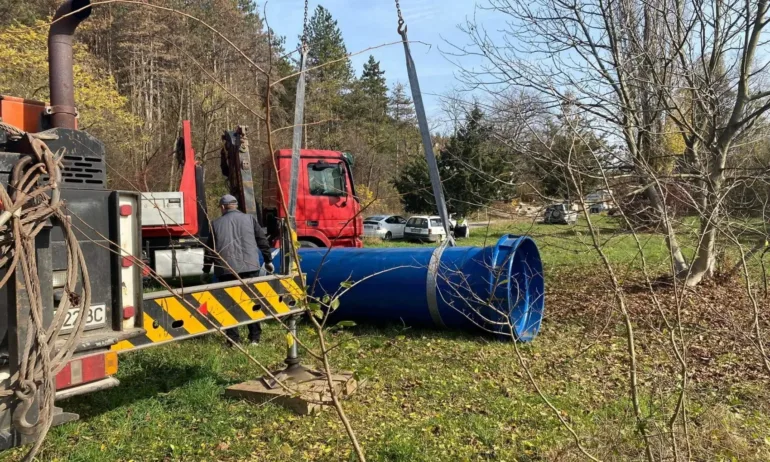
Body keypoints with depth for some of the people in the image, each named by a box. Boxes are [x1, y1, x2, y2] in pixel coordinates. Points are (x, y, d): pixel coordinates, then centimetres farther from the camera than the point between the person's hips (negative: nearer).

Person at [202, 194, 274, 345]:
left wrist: (206, 270, 22)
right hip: (249, 267, 0)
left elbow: (210, 249, 12)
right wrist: (268, 260, 20)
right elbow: (262, 240, 9)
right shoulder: (249, 219, 9)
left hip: (225, 270, 0)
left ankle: (233, 338, 7)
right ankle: (255, 337, 8)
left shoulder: (216, 224, 9)